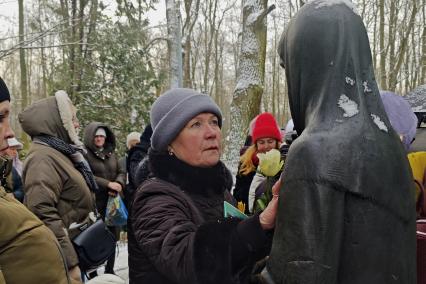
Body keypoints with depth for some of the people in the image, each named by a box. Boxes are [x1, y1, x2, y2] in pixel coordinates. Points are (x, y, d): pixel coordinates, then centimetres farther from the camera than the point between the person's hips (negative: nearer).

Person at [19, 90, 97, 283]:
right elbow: (43, 213, -28)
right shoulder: (44, 158, -19)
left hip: (76, 245, 9)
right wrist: (69, 262, -27)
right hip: (62, 259, -9)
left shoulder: (59, 152, 13)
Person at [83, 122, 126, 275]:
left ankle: (110, 270, 26)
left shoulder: (111, 153, 15)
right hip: (94, 203, -6)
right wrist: (108, 184, -19)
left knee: (112, 238, 12)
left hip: (113, 202, 6)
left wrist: (119, 183, -9)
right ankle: (92, 274, 12)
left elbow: (121, 172, 12)